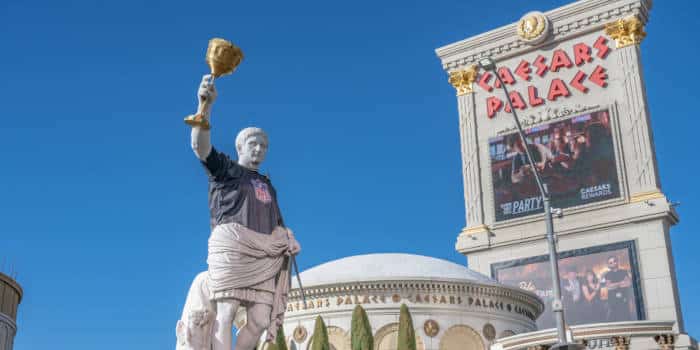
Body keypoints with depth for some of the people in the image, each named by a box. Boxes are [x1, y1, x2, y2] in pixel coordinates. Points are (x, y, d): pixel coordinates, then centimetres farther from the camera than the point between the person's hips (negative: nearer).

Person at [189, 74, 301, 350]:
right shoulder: (224, 169, 13)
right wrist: (206, 104, -22)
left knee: (260, 322, -4)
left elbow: (277, 224, 27)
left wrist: (288, 240, 3)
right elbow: (200, 146, -7)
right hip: (231, 246, -6)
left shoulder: (268, 185, 30)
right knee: (226, 312, -15)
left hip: (264, 256, 6)